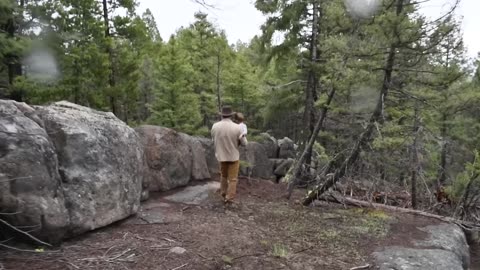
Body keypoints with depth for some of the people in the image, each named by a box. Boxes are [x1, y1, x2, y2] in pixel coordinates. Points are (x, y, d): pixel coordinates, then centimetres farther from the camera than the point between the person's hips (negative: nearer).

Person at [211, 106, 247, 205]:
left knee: (223, 176, 24)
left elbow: (214, 141, 4)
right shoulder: (237, 128, -18)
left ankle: (224, 195, 31)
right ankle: (229, 199, 10)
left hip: (221, 156, 3)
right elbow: (244, 143, -8)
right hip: (233, 156, -3)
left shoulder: (215, 126, -11)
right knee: (232, 179, 9)